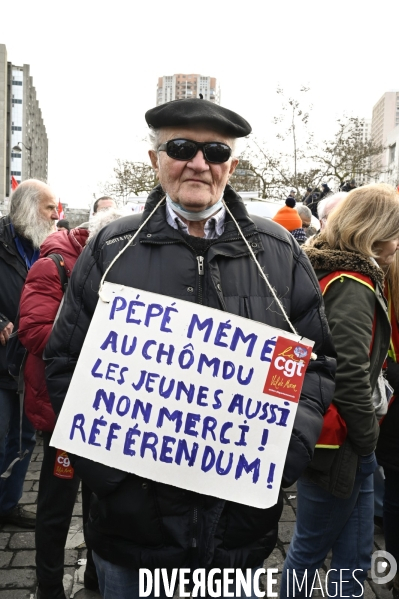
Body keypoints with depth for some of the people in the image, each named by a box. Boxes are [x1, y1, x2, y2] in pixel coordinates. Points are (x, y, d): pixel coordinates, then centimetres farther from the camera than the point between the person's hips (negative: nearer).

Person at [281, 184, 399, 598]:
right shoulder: (352, 284, -19)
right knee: (311, 547, 11)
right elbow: (350, 373, -27)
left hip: (315, 436, 8)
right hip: (339, 448, -8)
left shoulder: (324, 270, 9)